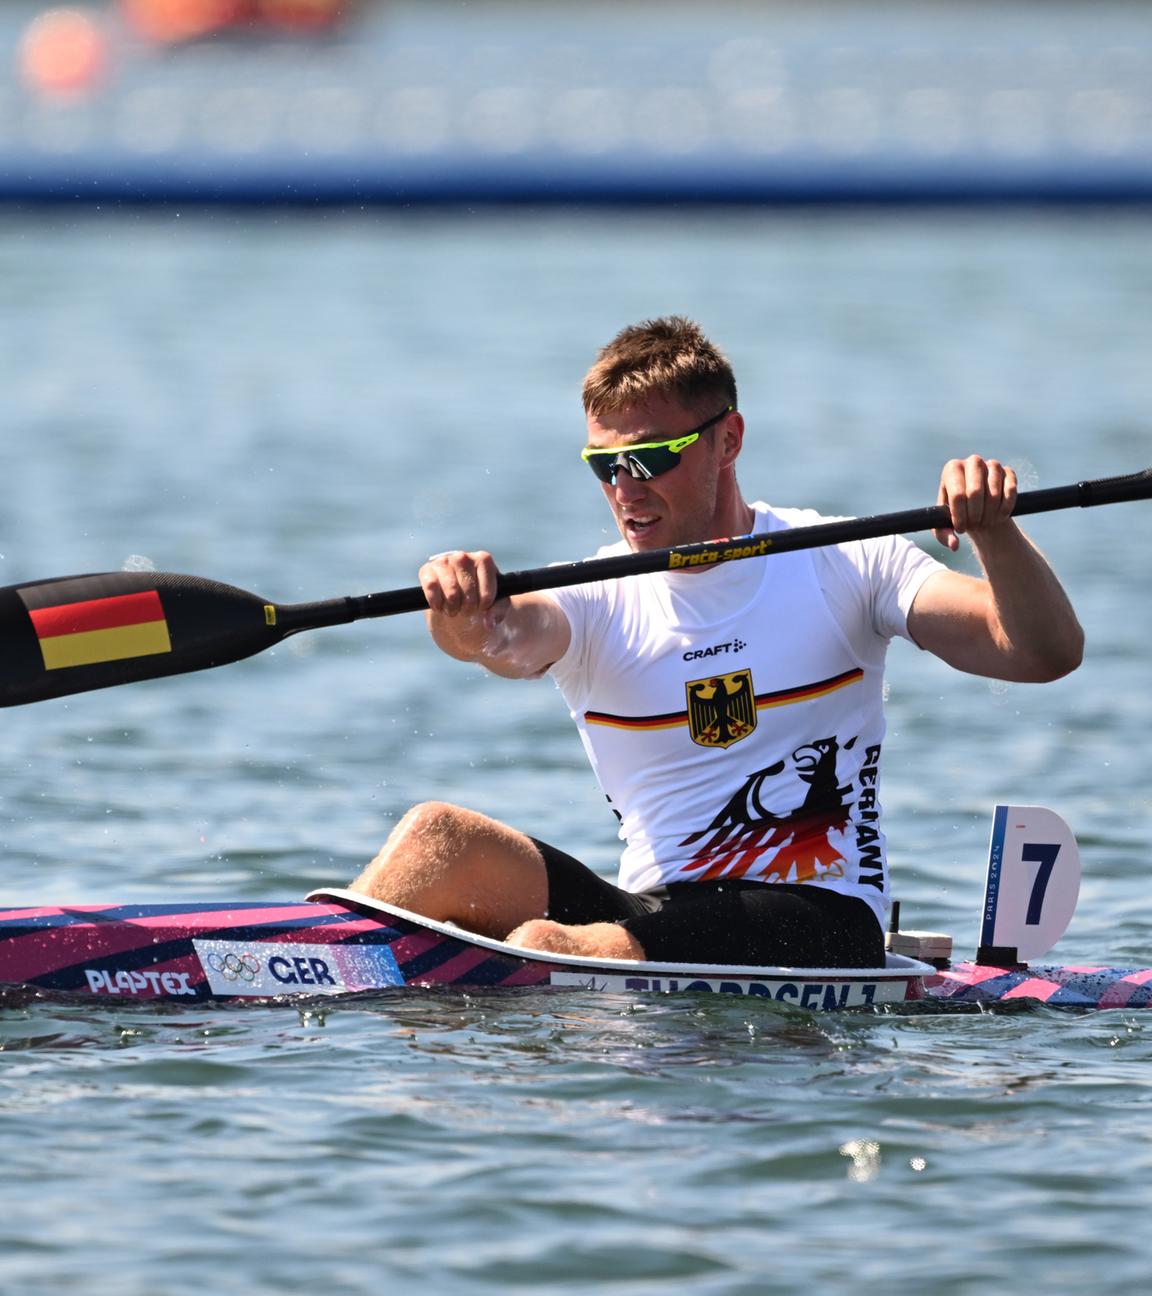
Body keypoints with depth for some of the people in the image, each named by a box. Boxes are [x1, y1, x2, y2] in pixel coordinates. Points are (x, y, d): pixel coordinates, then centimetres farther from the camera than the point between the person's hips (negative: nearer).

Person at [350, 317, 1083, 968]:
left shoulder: (838, 565, 3)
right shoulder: (600, 603, 5)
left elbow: (1048, 653, -5)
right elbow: (510, 639, -19)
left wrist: (993, 533, -24)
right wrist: (469, 619, -44)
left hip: (819, 929, -3)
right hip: (653, 914, 4)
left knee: (545, 950, -30)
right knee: (439, 839, -22)